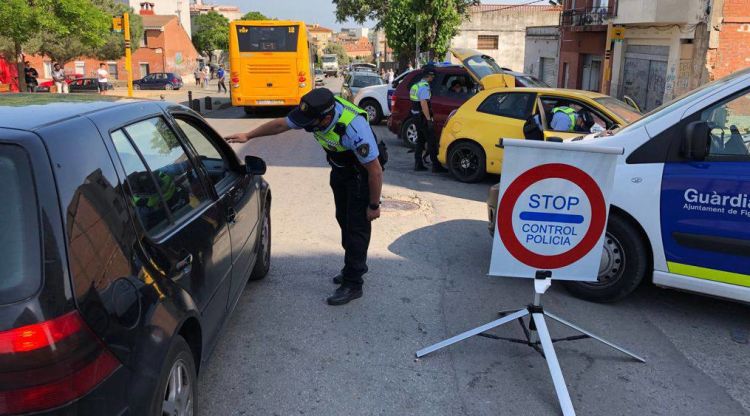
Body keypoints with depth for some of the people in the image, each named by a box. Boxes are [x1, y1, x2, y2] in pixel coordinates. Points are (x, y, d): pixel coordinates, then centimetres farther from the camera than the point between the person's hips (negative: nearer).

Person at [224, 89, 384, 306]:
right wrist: (248, 136, 2)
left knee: (357, 225, -6)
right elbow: (281, 124, -2)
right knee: (344, 219, 17)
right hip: (339, 169, 8)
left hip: (362, 173, -8)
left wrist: (374, 205, -20)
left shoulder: (354, 129, -40)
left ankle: (353, 284, 3)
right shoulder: (313, 112, -20)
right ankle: (355, 266, 36)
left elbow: (375, 170, -30)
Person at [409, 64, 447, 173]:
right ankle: (436, 165, -5)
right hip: (423, 117, -10)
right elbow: (423, 103, -24)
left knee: (420, 140, 13)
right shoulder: (424, 86, -15)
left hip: (417, 117, 10)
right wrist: (429, 119, -24)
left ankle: (418, 164, 14)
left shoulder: (417, 85, 16)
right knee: (431, 141, -6)